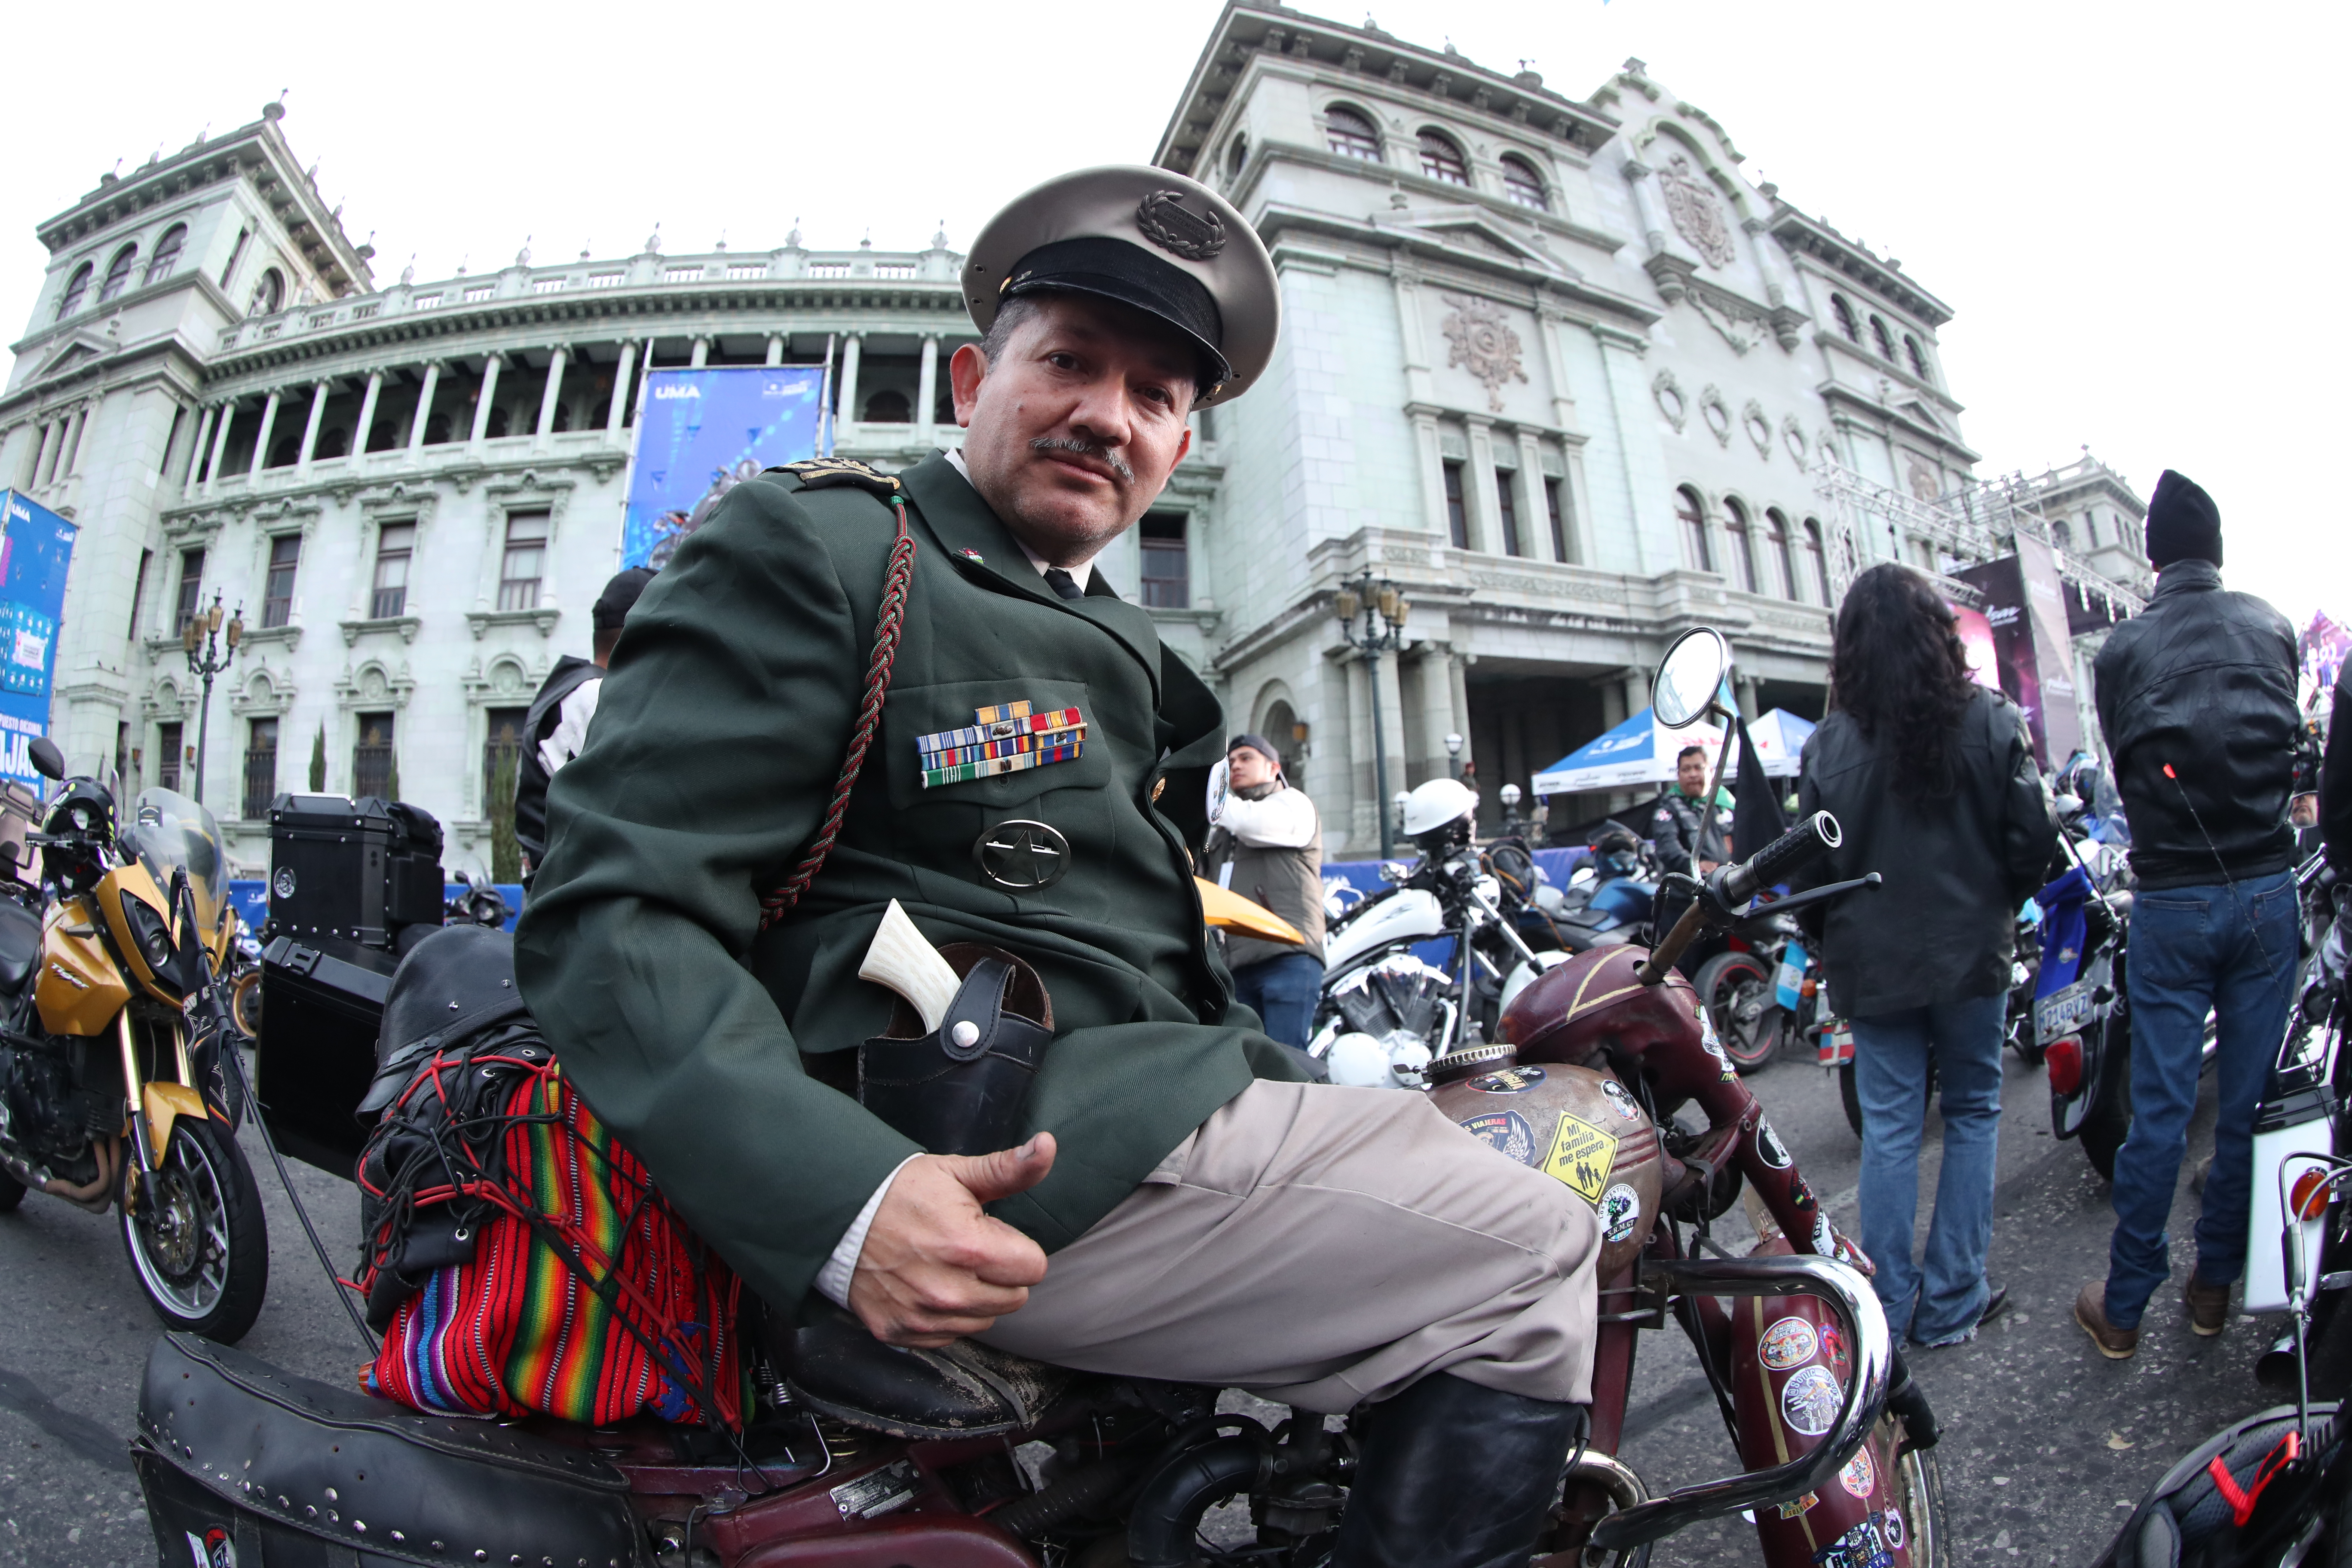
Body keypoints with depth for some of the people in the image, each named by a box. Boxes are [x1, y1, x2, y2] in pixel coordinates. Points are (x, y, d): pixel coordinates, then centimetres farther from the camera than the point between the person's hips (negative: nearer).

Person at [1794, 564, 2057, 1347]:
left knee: (1888, 1127, 8)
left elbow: (1811, 866, -5)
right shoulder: (1991, 722, -7)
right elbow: (2034, 837, -5)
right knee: (1972, 1114, 14)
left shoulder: (1829, 745, -7)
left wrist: (1834, 939, 12)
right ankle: (1953, 1302, 19)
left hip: (1873, 962, 0)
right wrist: (1997, 903, 14)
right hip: (1971, 954, 0)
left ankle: (1888, 1305, 16)